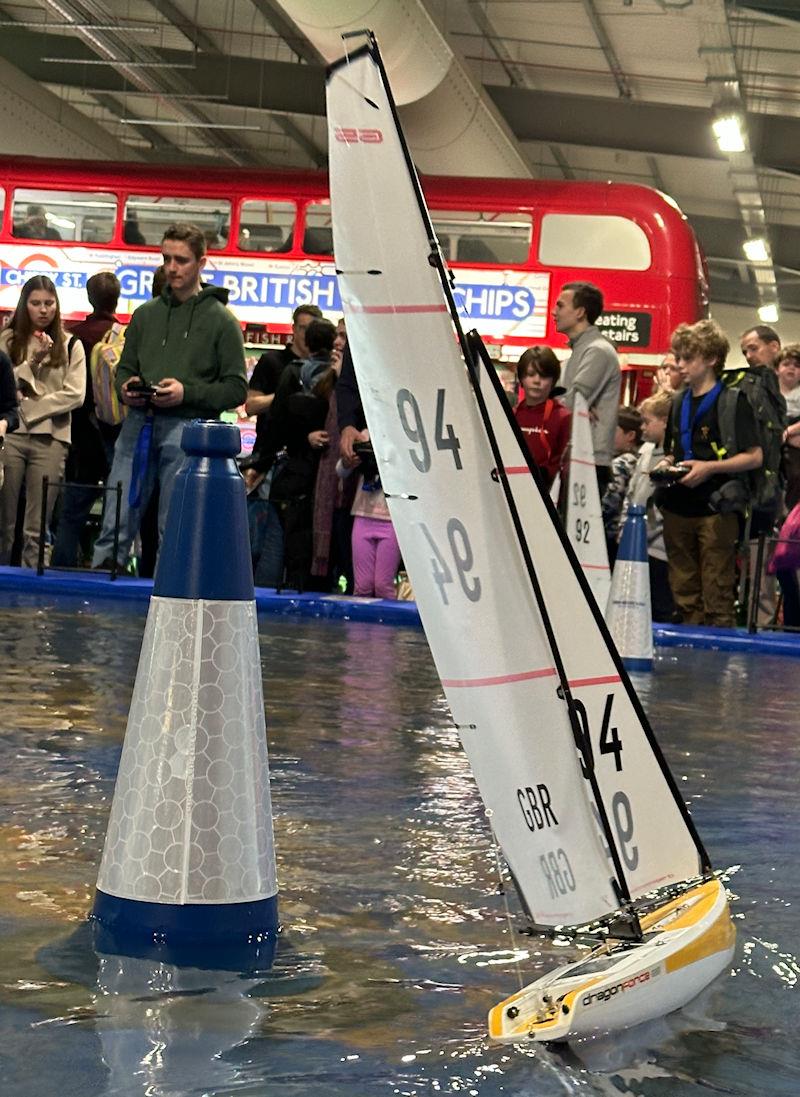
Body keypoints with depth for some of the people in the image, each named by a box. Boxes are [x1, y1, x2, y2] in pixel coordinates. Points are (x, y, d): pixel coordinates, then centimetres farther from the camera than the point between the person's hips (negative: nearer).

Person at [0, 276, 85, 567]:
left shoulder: (71, 345, 8)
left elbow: (75, 395, -2)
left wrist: (30, 409, -7)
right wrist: (32, 362, -10)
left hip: (51, 439, 0)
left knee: (36, 529, 0)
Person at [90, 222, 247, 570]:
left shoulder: (222, 321, 3)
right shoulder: (145, 314, 17)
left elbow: (237, 388, -1)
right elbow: (125, 367, 23)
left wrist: (187, 393, -14)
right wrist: (126, 388, 0)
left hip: (187, 428, -4)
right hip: (138, 422, 4)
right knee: (115, 521, 0)